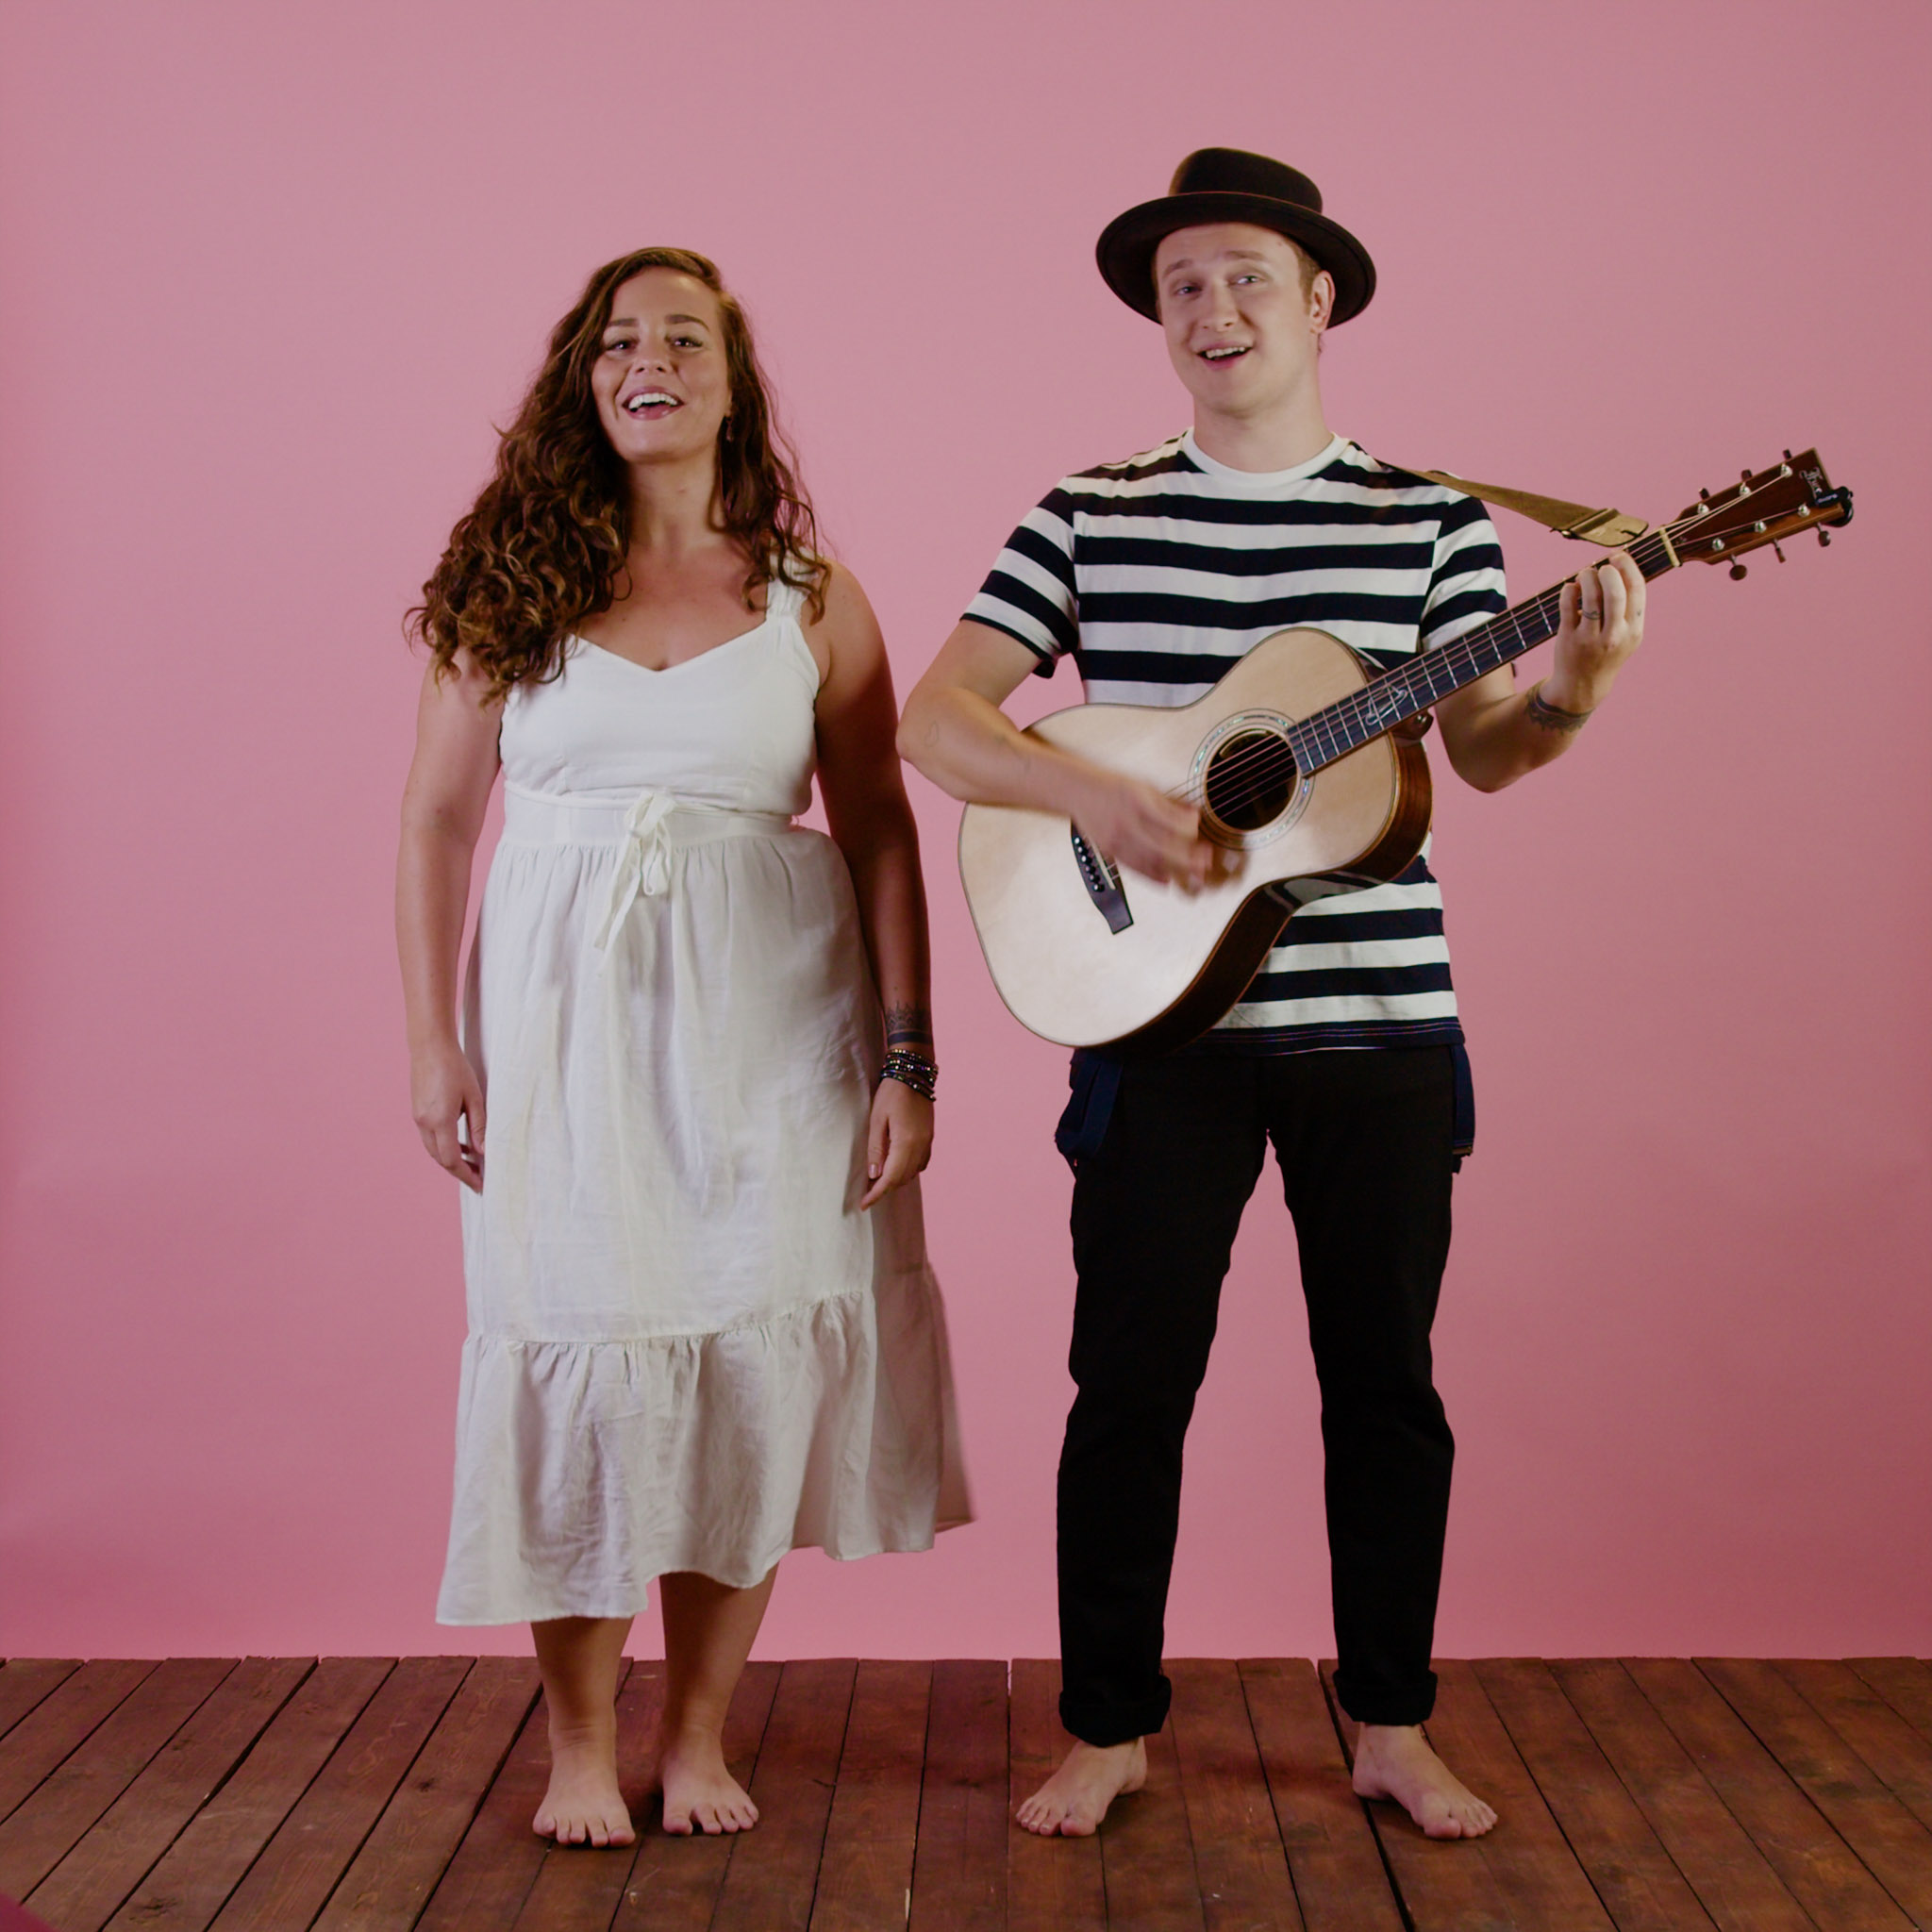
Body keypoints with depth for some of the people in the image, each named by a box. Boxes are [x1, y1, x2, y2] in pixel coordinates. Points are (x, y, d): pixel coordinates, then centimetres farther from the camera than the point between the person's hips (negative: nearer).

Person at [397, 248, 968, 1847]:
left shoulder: (813, 603, 5)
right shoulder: (512, 583, 6)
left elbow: (883, 839, 3)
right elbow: (438, 824, 6)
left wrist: (906, 1059, -3)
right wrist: (435, 1042, 0)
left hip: (767, 1026, 0)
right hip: (561, 1015, 0)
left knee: (749, 1373, 3)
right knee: (574, 1365, 3)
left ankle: (697, 1731, 21)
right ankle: (583, 1740, 18)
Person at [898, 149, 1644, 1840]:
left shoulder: (1432, 524, 6)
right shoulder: (1089, 519, 5)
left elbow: (1485, 755, 1)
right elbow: (935, 718, -1)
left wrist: (1574, 682, -20)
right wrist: (1089, 794, -17)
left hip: (1379, 1017, 1)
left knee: (1384, 1374, 9)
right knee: (1132, 1378, 5)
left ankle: (1393, 1728, 26)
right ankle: (1109, 1731, 21)